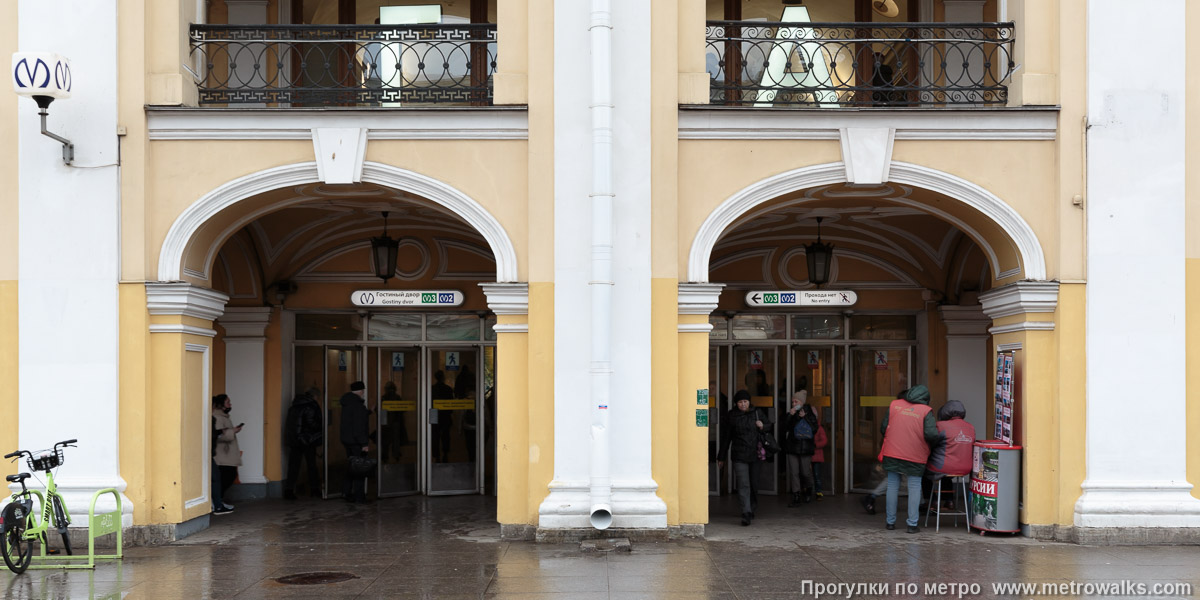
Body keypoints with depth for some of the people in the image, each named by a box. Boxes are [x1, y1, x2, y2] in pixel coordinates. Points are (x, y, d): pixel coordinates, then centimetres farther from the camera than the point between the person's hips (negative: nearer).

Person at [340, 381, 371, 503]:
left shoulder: (346, 404, 12)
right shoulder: (358, 405, -17)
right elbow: (359, 426, -22)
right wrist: (364, 443, -20)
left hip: (347, 440, 9)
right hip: (357, 442, -9)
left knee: (350, 467, 16)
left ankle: (347, 493, 18)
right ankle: (359, 496, -2)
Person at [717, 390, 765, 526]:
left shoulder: (756, 413, 8)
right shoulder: (732, 416, 1)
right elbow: (726, 437, 6)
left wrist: (762, 427, -5)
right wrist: (721, 457, 7)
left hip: (755, 454, 3)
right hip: (739, 455, -3)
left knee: (754, 484, 9)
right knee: (743, 484, -12)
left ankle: (752, 509, 30)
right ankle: (746, 514, -17)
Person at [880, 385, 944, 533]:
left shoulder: (894, 405, 5)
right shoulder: (926, 411, -4)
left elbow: (883, 428, 6)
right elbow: (931, 434, -15)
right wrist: (941, 438, 6)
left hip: (892, 454, 3)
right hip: (915, 457, -3)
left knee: (892, 487, 13)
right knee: (914, 489, 7)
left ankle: (890, 521, 18)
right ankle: (912, 524, 5)